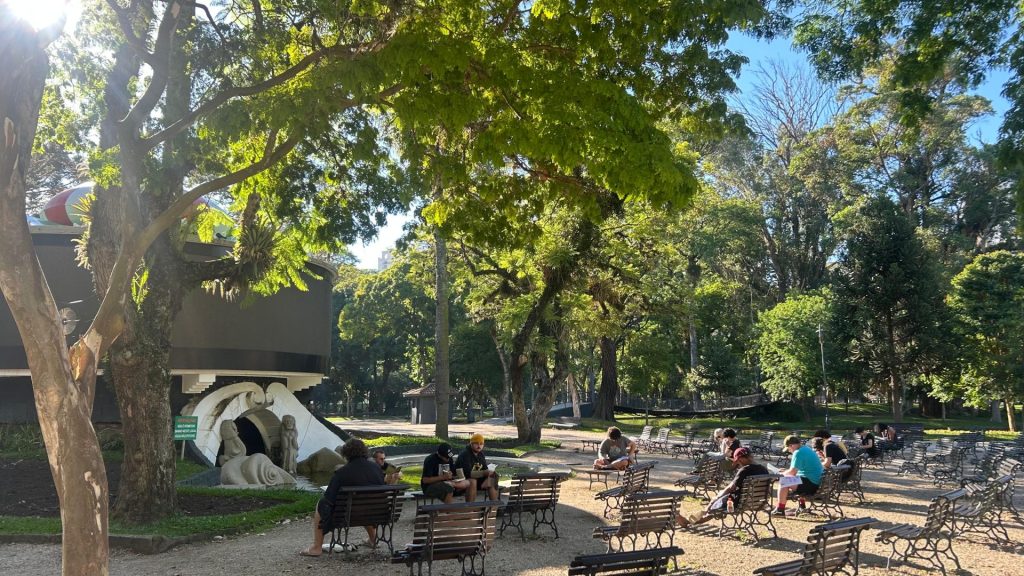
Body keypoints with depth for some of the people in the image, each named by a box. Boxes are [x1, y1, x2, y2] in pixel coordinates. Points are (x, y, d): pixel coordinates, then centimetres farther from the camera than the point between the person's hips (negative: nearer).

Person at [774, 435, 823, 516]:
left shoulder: (798, 453, -17)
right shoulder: (807, 448, 14)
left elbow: (792, 472, -20)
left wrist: (782, 474, -3)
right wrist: (786, 472, 18)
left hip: (811, 484, -11)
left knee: (783, 483, -13)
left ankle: (780, 509, -9)